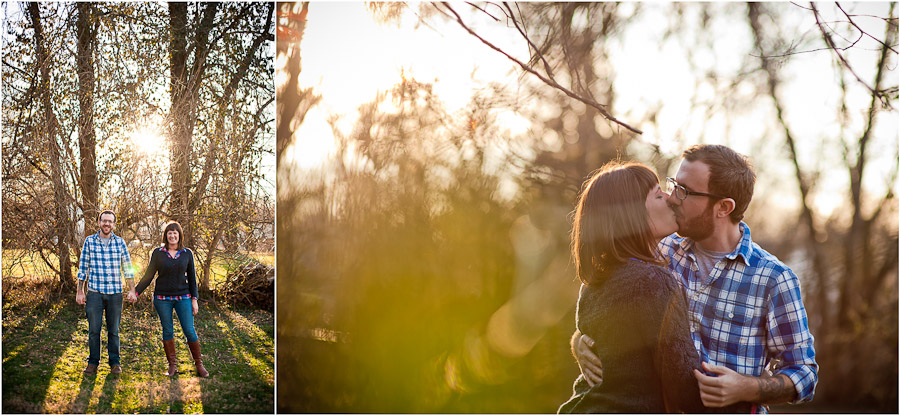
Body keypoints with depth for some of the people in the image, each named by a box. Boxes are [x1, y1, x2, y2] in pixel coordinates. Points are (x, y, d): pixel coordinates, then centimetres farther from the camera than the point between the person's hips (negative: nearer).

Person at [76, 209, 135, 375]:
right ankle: (93, 363, 12)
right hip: (94, 292, 0)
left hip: (115, 293, 0)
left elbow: (127, 267, 8)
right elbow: (83, 267, 7)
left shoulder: (120, 242, 6)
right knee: (94, 329, 1)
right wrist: (80, 291, 4)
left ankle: (115, 363, 15)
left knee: (113, 330, 6)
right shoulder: (90, 241, 5)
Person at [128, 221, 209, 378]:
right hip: (162, 298, 0)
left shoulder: (187, 253, 4)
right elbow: (148, 276, 6)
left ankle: (199, 364, 9)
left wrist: (194, 300, 1)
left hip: (183, 297, 0)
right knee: (168, 331, 4)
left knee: (189, 330, -4)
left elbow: (192, 278, 6)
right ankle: (172, 365, 16)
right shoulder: (158, 253, 2)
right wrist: (135, 292, -4)